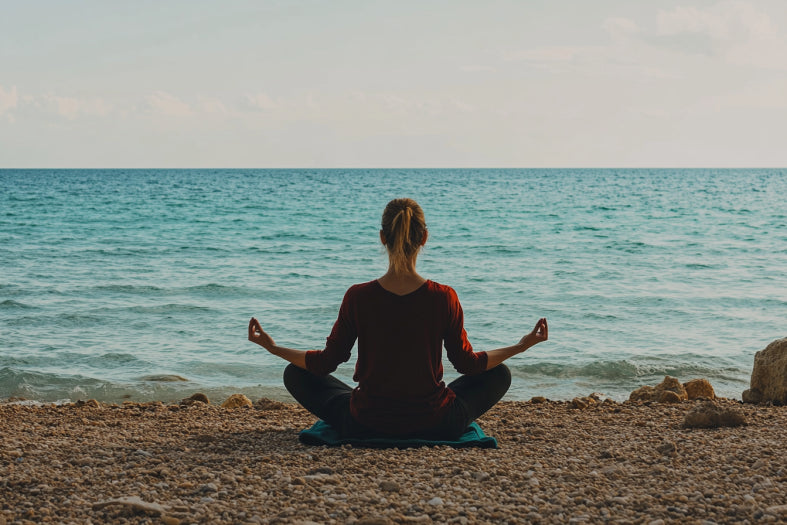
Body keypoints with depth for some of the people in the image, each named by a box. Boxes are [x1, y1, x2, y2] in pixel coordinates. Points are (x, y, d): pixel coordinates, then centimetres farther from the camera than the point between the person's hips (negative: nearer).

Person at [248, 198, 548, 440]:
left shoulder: (358, 298, -14)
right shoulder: (444, 298, -14)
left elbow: (327, 362, -3)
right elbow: (466, 363, -1)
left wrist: (272, 347, 11)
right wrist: (523, 345, 13)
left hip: (365, 426, 0)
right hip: (436, 426, 0)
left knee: (295, 374, 21)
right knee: (499, 374, 24)